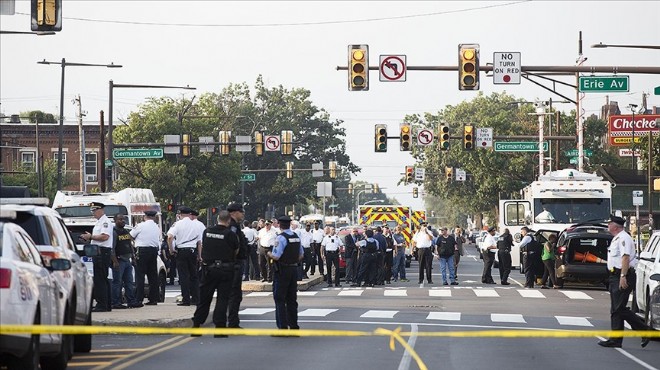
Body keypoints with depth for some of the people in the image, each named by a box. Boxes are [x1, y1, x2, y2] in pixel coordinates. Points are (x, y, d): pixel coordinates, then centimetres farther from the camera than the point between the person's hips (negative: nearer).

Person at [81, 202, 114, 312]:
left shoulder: (105, 222, -10)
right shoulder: (98, 222, 22)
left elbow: (104, 236, -23)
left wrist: (91, 236, -16)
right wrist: (89, 238, 12)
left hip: (103, 252, -11)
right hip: (98, 252, 11)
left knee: (100, 280, -12)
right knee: (102, 279, 12)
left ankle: (102, 305, -12)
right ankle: (107, 305, 15)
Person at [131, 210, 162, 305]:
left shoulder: (141, 226, -5)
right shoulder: (157, 228, 12)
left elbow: (131, 236, 3)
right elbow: (159, 240, 14)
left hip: (142, 250, -6)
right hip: (154, 250, 6)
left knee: (140, 275, -5)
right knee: (153, 275, 9)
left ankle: (139, 299, -10)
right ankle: (153, 299, 9)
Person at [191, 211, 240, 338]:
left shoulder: (207, 232, 1)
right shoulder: (230, 234, -10)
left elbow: (202, 247, 11)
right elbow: (236, 251, 0)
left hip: (208, 269, 3)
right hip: (225, 269, -3)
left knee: (204, 298, 12)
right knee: (222, 299, 2)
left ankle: (196, 325, 15)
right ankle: (219, 328, -1)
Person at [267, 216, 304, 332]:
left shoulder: (281, 237, -16)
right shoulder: (296, 237, 9)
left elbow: (276, 256, -20)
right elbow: (301, 255, 16)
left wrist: (269, 254, -1)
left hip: (282, 270, -7)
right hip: (294, 269, 7)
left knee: (280, 300, -3)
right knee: (292, 299, 13)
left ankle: (283, 327, -7)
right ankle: (294, 326, 16)